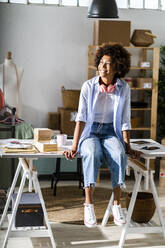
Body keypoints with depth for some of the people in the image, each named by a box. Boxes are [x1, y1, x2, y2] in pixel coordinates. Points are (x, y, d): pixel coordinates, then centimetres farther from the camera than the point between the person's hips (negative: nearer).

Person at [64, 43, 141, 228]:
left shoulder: (124, 89, -1)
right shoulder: (89, 86, -6)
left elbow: (125, 121, 2)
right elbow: (81, 118, -11)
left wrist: (127, 146, -7)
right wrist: (74, 146, -20)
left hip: (111, 132, 1)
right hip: (90, 131, -1)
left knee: (119, 155, -33)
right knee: (92, 153, -36)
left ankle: (117, 205, -27)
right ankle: (88, 205, -34)